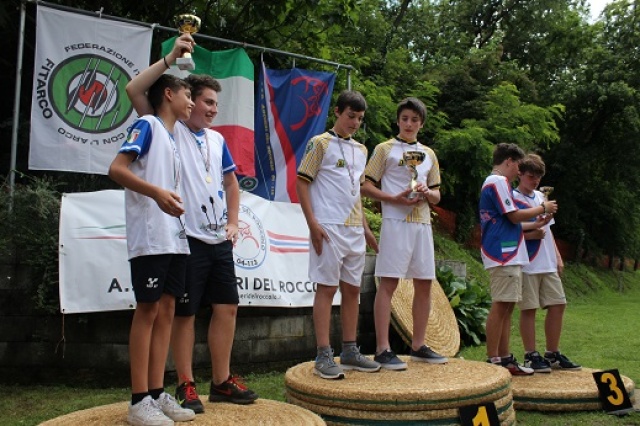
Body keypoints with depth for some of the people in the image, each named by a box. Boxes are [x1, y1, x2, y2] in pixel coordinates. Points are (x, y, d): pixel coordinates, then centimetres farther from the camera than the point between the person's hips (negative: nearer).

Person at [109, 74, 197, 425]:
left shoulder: (173, 138, 22)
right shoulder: (148, 125, -2)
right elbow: (116, 169, -13)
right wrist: (156, 192, -26)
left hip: (175, 238, 8)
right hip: (150, 237, -8)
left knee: (166, 309, 6)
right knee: (148, 309, -6)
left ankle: (157, 393, 13)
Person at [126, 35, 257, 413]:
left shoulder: (217, 139, 15)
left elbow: (231, 183, 22)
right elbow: (134, 90, -13)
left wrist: (233, 224, 11)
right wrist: (172, 56, -15)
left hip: (219, 240, 6)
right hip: (186, 238, -6)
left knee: (227, 307, 8)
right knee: (185, 312, 1)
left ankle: (222, 381, 20)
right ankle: (186, 385, 14)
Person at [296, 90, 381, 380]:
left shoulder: (360, 150, 18)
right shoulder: (320, 143, -3)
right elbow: (301, 182, -7)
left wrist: (365, 226, 18)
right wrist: (312, 223, -15)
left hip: (354, 230, 7)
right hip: (329, 227, -7)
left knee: (352, 289, 10)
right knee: (327, 288, -5)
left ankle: (350, 351, 20)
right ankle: (323, 356, 1)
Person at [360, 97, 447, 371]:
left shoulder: (428, 154, 20)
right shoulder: (385, 149, 5)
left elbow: (437, 196, 21)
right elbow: (366, 187, -1)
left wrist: (427, 193, -3)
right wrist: (395, 199, -15)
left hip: (422, 223, 6)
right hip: (395, 222, -6)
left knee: (424, 283, 7)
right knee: (388, 284, -8)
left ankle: (418, 346, 19)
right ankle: (382, 349, -5)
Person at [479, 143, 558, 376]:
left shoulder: (493, 182, 22)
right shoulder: (498, 181, -9)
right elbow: (514, 216, -14)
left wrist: (533, 225, 23)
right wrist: (543, 208, 0)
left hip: (509, 255, 11)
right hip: (503, 254, -11)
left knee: (507, 306, 11)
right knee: (501, 306, -9)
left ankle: (504, 357, 16)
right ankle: (493, 360, -6)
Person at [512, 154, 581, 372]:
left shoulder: (541, 197, 17)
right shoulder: (513, 198, -5)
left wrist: (558, 256, 16)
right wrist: (529, 234, -22)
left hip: (548, 263, 7)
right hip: (526, 264, -7)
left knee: (557, 305, 8)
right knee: (529, 309, -3)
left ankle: (553, 354, 21)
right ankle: (531, 355, 9)